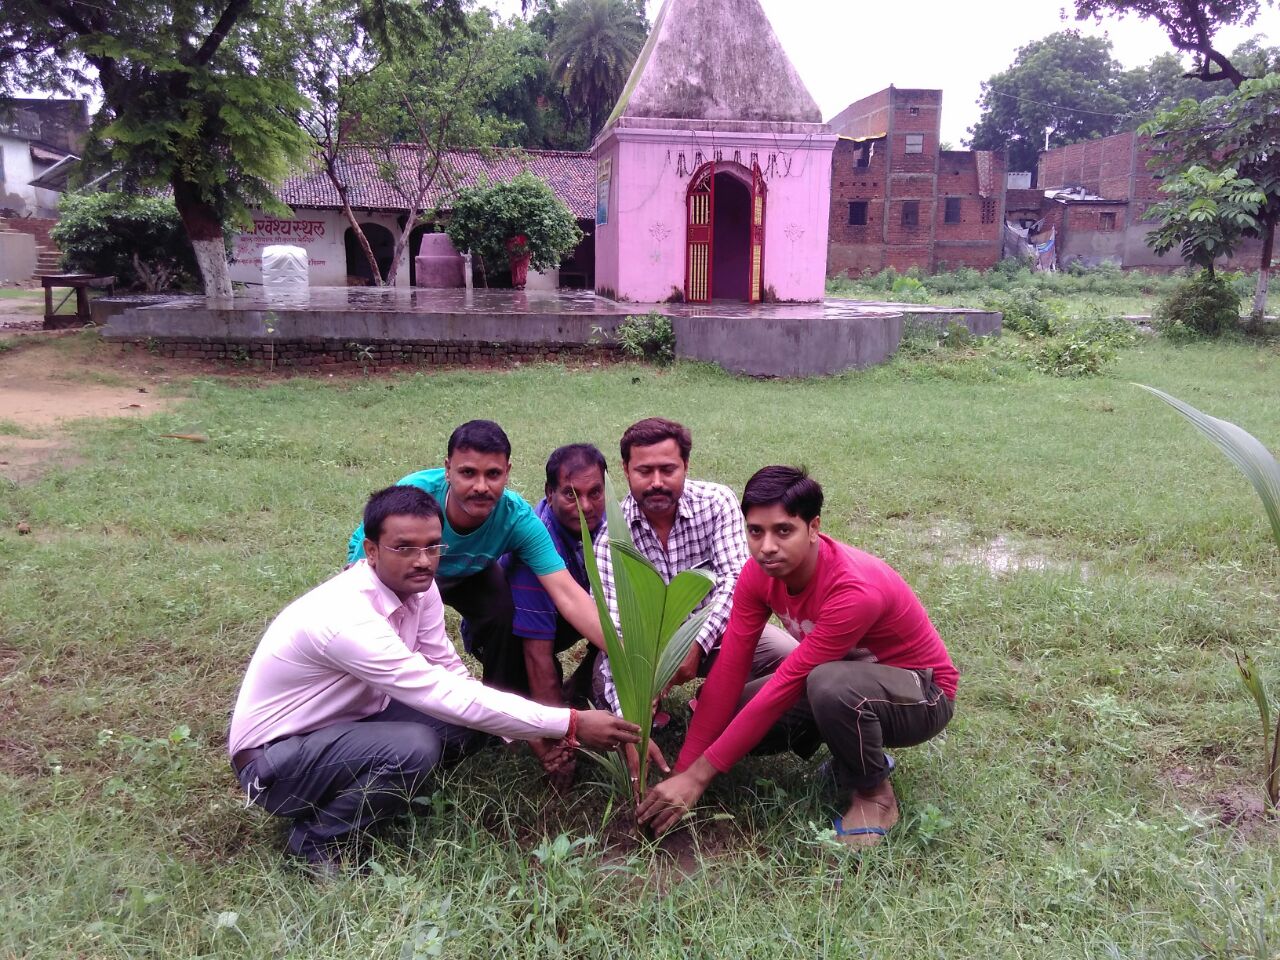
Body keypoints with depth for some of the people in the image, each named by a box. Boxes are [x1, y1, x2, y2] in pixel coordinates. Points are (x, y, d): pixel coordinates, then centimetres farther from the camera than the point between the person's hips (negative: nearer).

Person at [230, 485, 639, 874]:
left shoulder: (419, 588, -8)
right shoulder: (348, 617, -33)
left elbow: (454, 677, -1)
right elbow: (450, 696, -34)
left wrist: (535, 735, -13)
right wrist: (570, 724, -32)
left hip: (344, 724, 8)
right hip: (272, 762, -7)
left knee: (465, 724, -9)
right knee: (413, 749, -31)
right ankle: (317, 838, -6)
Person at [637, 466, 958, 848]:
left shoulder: (856, 591, -36)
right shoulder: (760, 572, -14)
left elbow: (785, 686, -34)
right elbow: (728, 671, -15)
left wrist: (699, 775, -29)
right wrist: (681, 772, -19)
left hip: (921, 695, -6)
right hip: (848, 673, 7)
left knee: (830, 683, -39)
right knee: (731, 716, -11)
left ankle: (874, 794, -9)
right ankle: (858, 753, 9)